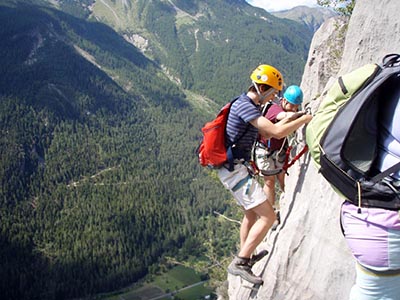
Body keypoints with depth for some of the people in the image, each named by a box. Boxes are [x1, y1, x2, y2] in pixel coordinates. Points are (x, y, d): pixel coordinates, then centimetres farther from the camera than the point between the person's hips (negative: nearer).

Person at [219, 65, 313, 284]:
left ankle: (244, 257, 38)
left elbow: (265, 134, 22)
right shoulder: (245, 105, -19)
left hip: (233, 168, 11)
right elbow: (277, 132, -27)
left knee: (252, 212, 24)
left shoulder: (248, 105, 14)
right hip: (235, 169, -11)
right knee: (268, 216, -12)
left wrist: (289, 119, 13)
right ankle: (239, 263, -7)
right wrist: (305, 119, -14)